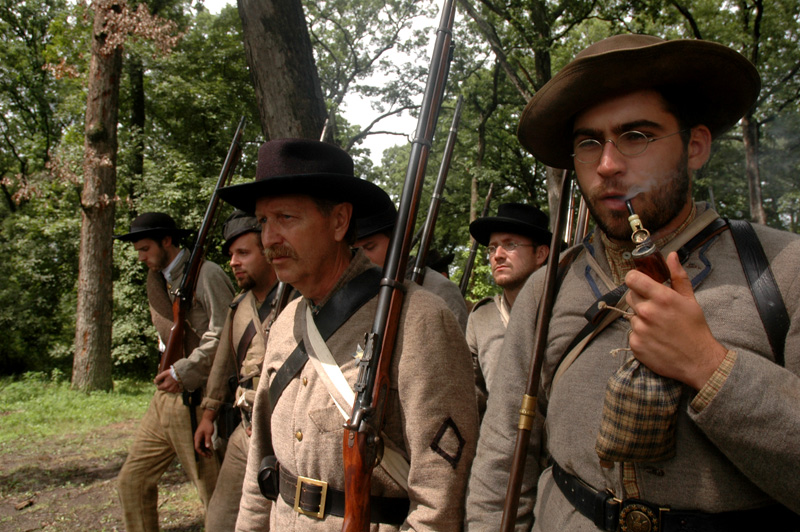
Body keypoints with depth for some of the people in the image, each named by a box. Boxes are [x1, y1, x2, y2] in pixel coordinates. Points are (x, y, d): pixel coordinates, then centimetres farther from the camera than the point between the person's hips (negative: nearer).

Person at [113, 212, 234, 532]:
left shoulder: (206, 274, -10)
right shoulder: (157, 280, 15)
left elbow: (223, 333, -18)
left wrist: (184, 372, -19)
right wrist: (169, 370, 9)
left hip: (197, 400, -8)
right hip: (165, 398, 8)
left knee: (214, 494, 2)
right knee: (132, 481, 13)